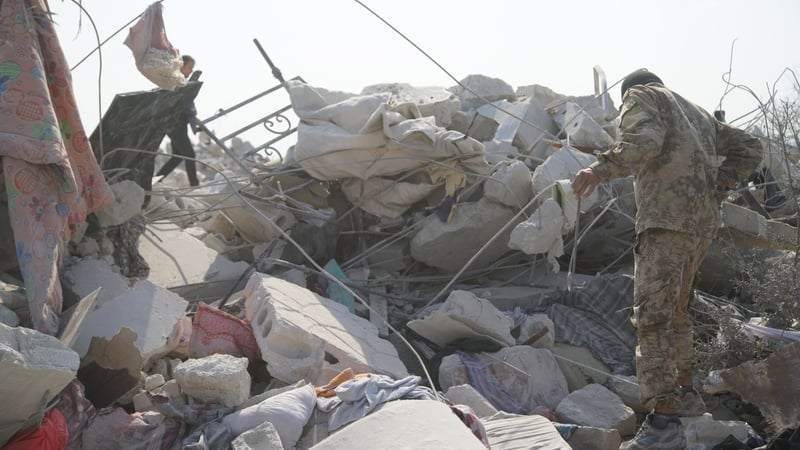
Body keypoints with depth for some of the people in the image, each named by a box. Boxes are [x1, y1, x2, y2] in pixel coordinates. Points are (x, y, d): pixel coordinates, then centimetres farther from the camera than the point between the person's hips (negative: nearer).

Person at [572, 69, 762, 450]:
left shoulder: (639, 96, 8)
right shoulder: (697, 114, 31)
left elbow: (646, 138, -14)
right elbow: (748, 150, 27)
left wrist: (601, 169, -25)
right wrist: (714, 190, 17)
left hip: (667, 217, -8)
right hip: (704, 222, 8)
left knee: (652, 315, -13)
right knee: (675, 309, 22)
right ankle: (684, 392, 32)